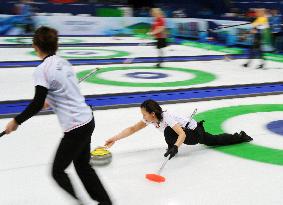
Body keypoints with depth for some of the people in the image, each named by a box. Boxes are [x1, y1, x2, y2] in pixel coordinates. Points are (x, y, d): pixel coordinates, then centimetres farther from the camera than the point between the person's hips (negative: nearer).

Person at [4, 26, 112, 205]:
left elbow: (37, 104, -18)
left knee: (58, 171, 9)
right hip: (87, 119, 8)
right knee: (83, 166, 23)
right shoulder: (63, 62, 9)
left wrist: (16, 121, -7)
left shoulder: (42, 70, -15)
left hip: (75, 127, -8)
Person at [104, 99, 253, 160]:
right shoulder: (150, 119, -12)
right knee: (216, 141, 26)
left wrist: (175, 147, -59)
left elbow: (182, 135, -42)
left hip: (195, 133, -8)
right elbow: (132, 129, -11)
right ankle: (240, 136, 46)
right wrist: (114, 139, -19)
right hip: (188, 132, 8)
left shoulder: (166, 117, -35)